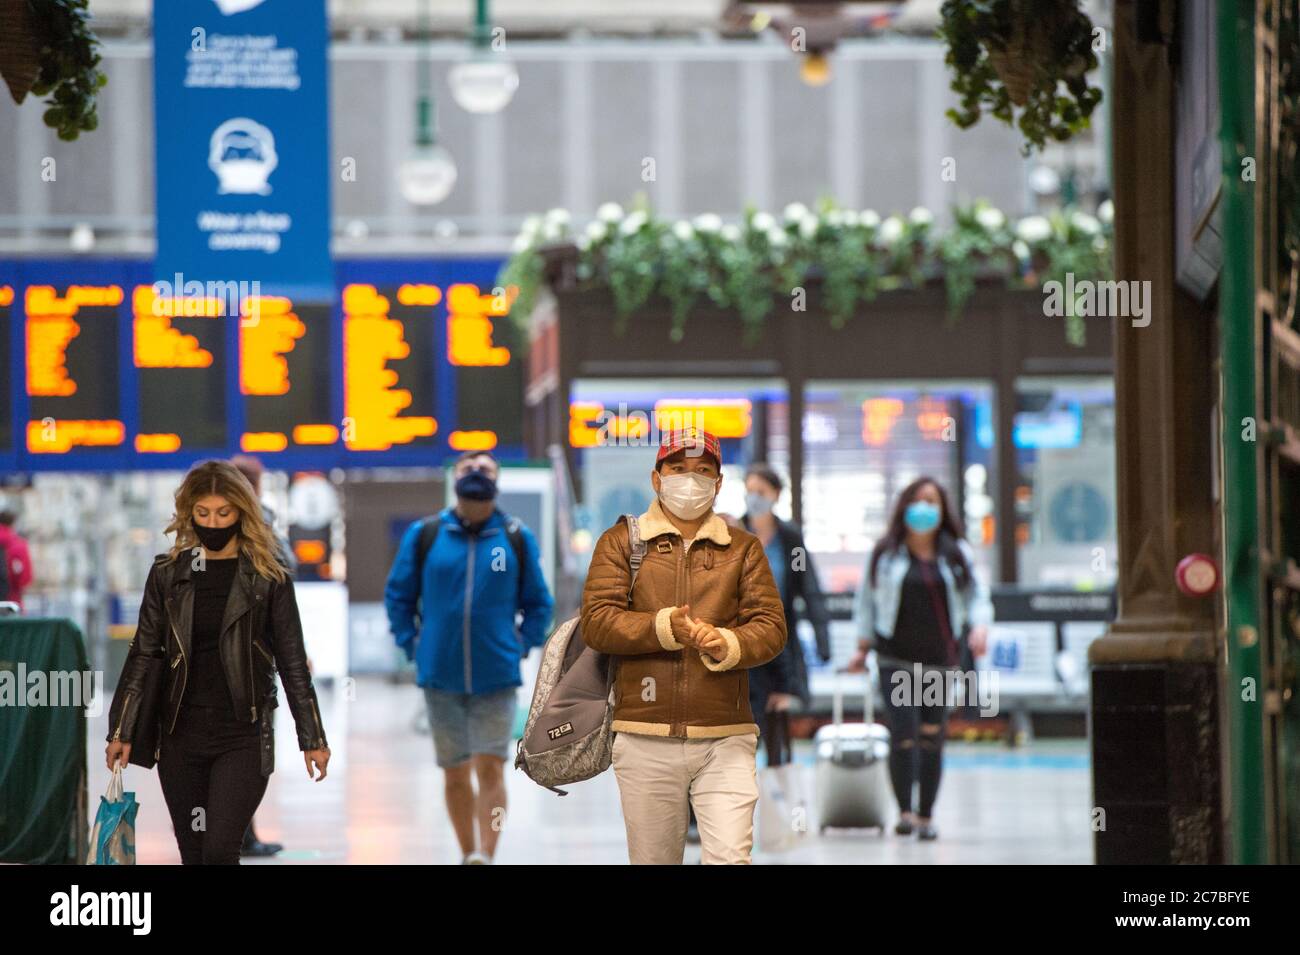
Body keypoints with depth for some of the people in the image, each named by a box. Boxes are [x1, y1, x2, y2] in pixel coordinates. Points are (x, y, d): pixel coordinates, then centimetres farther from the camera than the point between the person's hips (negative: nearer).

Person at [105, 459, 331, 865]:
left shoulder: (268, 579, -1)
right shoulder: (168, 574, 5)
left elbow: (292, 662, 2)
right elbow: (143, 653, 7)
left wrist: (312, 738, 1)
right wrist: (122, 731, 3)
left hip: (243, 739, -3)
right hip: (181, 736, 3)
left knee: (219, 850, -15)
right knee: (193, 855, 8)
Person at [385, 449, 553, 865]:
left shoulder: (517, 539, 3)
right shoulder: (423, 535, 2)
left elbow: (538, 603, 12)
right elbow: (398, 595, 11)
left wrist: (522, 647, 3)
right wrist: (412, 644, 3)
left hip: (496, 676, -1)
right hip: (441, 676, 1)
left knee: (490, 768, -9)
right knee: (455, 773, 8)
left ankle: (485, 856, -13)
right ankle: (468, 855, 21)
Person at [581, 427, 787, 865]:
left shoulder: (743, 548, 13)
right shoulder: (621, 542, 9)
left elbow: (771, 627, 5)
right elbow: (596, 622, -3)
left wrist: (728, 646, -17)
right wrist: (663, 627, -18)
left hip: (725, 739, 0)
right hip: (645, 741, 0)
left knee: (730, 857, -12)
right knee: (654, 860, 5)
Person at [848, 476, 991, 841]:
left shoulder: (957, 554, 9)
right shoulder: (885, 554, 5)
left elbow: (977, 595, 9)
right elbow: (866, 601, 11)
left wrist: (979, 627, -10)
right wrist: (863, 647, 6)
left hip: (939, 659, 2)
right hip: (896, 659, -2)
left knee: (932, 737, 3)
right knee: (903, 735, -14)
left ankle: (926, 816, 11)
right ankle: (905, 811, -8)